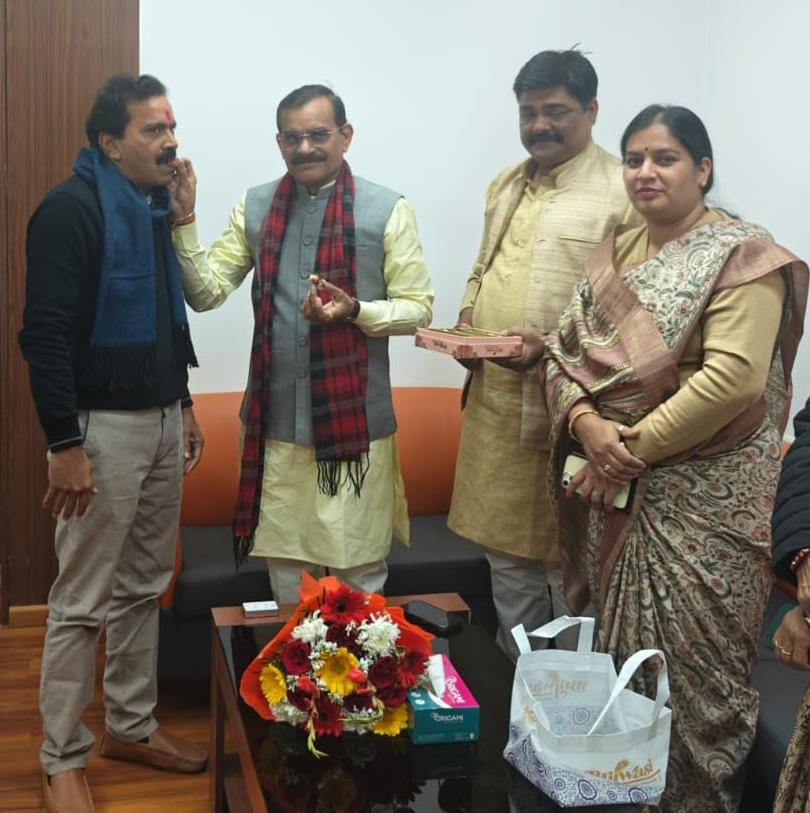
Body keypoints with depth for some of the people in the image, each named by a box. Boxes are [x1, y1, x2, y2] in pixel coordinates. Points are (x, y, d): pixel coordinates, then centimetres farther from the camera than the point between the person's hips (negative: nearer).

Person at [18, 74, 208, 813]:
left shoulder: (158, 204, 11)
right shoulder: (72, 209, -15)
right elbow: (44, 334, -19)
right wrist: (64, 445, -21)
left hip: (162, 419, 8)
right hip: (103, 425, -8)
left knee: (144, 585, 16)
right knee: (83, 601, 0)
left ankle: (132, 726, 31)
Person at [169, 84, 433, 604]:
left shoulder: (387, 209, -4)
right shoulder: (255, 208, 6)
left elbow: (418, 307, -3)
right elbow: (206, 293, 2)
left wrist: (355, 311, -20)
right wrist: (185, 222, -10)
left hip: (356, 424, -3)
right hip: (276, 423, 3)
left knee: (360, 577, 7)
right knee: (286, 570, 16)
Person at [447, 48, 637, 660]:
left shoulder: (622, 192, -10)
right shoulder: (506, 185, 14)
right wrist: (467, 324, 6)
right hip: (494, 399, 7)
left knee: (567, 558, 5)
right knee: (505, 544, 17)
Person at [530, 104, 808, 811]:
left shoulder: (740, 256, -10)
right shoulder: (616, 252, 11)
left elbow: (733, 378, -21)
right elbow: (564, 348, 6)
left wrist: (634, 448, -18)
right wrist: (587, 424, -14)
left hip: (702, 497, -6)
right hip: (617, 489, 7)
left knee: (691, 655, 1)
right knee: (621, 647, 16)